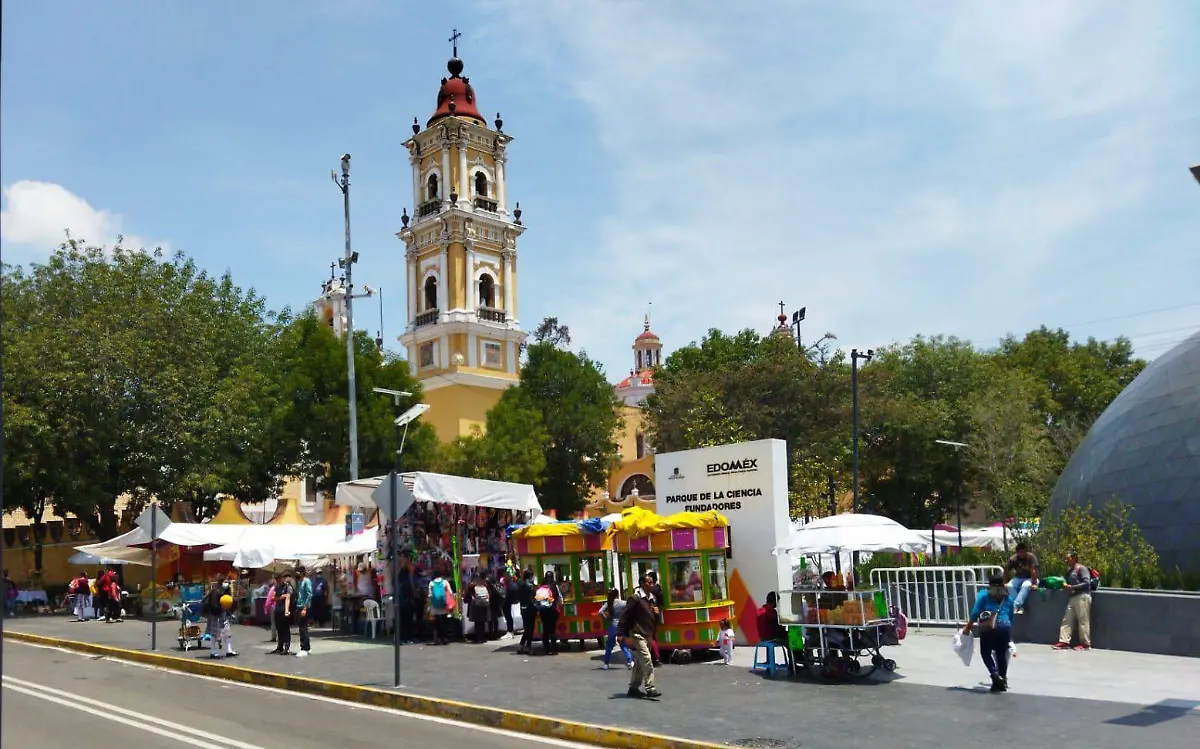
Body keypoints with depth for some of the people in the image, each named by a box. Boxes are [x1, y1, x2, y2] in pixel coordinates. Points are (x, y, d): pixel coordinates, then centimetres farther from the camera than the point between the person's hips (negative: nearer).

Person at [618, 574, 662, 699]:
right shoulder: (635, 598, -12)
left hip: (648, 636, 8)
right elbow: (624, 617, -14)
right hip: (638, 635, -8)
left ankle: (634, 687, 22)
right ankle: (650, 688, -15)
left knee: (639, 663, 14)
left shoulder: (651, 599, 12)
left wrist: (656, 613, -1)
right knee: (647, 661, -15)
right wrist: (624, 635, -17)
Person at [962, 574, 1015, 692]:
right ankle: (1002, 681, 16)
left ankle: (995, 675, -8)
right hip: (1005, 627, 3)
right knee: (1001, 654, 13)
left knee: (986, 652, 11)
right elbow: (1011, 618, 21)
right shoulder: (1008, 598, 20)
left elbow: (975, 613, 1)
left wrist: (968, 627, 8)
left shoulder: (984, 595, 12)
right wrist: (1010, 636, 31)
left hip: (988, 628, -2)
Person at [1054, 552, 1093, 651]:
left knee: (1083, 620, -4)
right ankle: (1064, 641, 2)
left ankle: (1086, 644, 3)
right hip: (1073, 597, 9)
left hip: (1082, 597, -9)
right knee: (1067, 620, 3)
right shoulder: (1069, 570, 19)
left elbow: (1087, 583, -15)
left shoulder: (1081, 568, -7)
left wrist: (1072, 587, -16)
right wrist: (1065, 585, 2)